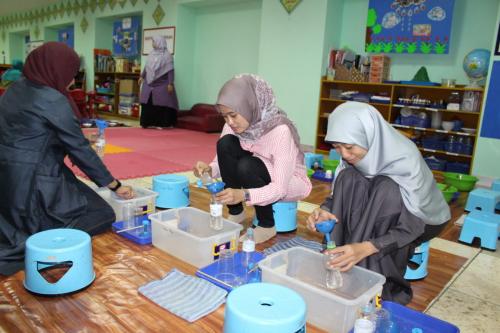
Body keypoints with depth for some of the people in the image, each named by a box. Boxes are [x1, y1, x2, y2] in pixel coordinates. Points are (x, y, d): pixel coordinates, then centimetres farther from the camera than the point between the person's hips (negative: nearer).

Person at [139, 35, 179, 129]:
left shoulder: (167, 55, -9)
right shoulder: (152, 54, 10)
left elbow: (170, 70, -13)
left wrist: (170, 84, -19)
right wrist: (142, 76, 20)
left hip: (161, 84, -6)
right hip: (149, 83, 6)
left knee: (160, 104, -3)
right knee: (147, 103, 5)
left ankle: (160, 124, 3)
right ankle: (147, 123, 12)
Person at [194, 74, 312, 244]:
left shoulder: (280, 130, -32)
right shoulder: (233, 125, -15)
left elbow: (279, 187, -34)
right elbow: (223, 161, -7)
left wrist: (244, 195, -49)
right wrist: (209, 169, -30)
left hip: (290, 182, -5)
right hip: (257, 177, 6)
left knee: (246, 166, -34)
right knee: (225, 144, -20)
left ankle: (267, 227, -10)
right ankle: (236, 213, -5)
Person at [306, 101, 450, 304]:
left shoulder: (406, 159, -33)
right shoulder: (353, 156, -18)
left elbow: (411, 226, -33)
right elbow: (342, 193, -9)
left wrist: (366, 248, -48)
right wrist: (325, 210, -32)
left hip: (421, 218, -4)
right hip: (374, 214, 4)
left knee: (386, 188, -35)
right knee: (348, 178, -25)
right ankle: (342, 270, -17)